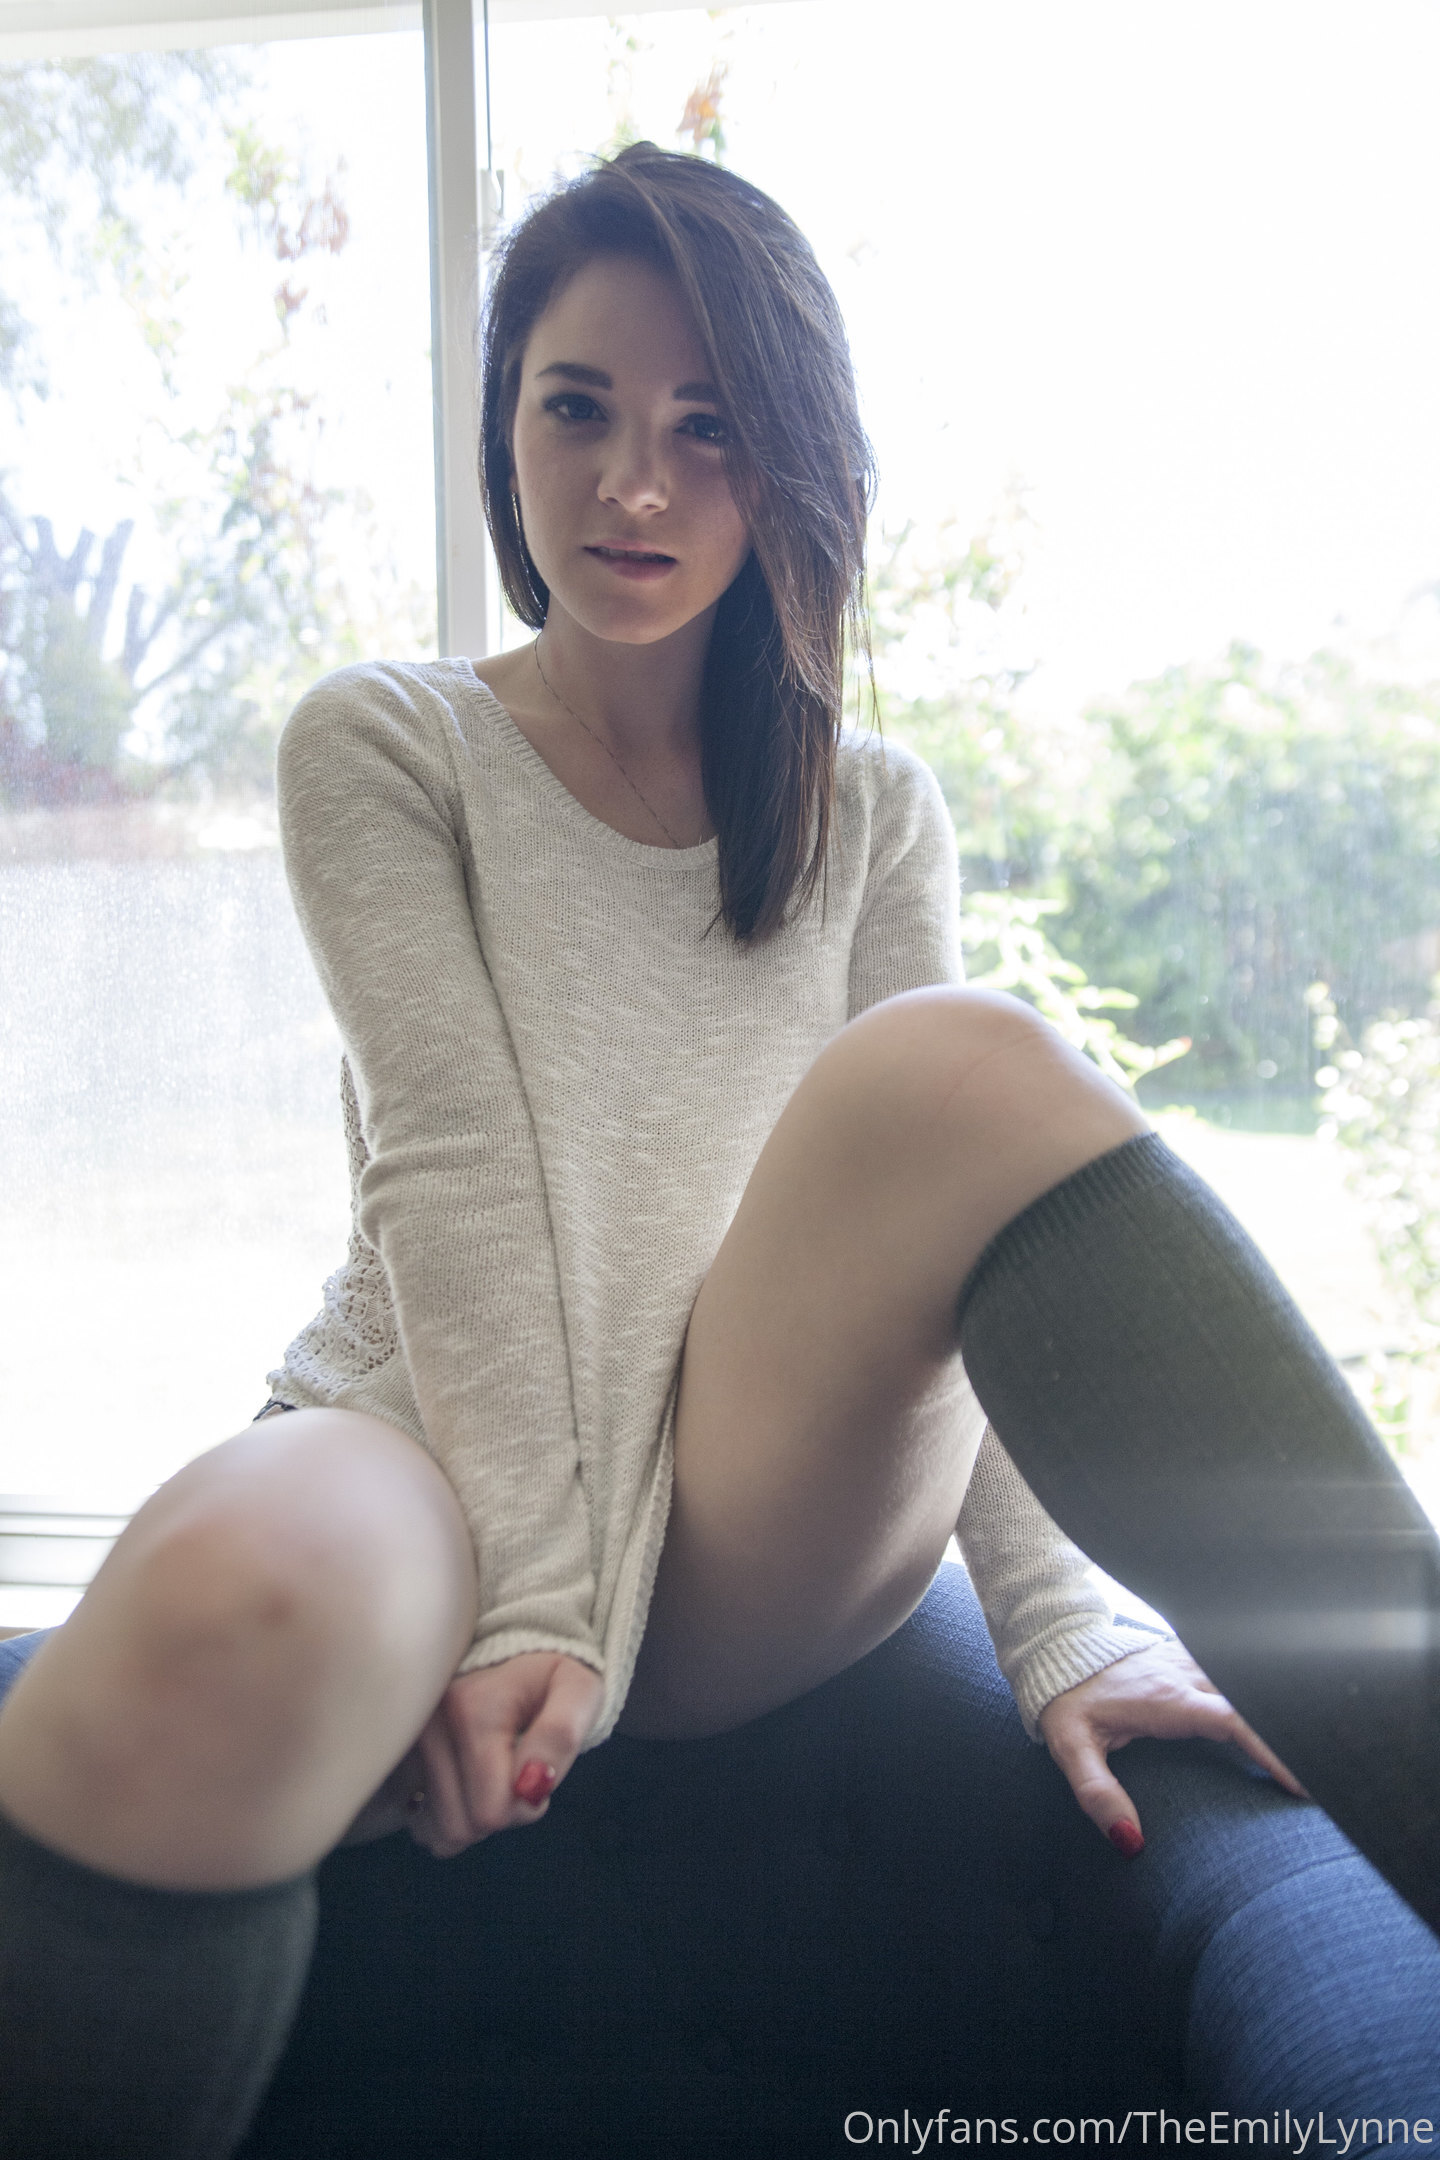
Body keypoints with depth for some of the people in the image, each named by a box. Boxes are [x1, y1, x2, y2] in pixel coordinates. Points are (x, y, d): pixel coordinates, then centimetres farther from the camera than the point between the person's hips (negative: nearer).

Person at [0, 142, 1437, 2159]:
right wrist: (542, 1603, -19)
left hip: (760, 1533, 2)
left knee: (960, 1067, -28)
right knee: (218, 1623, -39)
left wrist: (1057, 1632, -10)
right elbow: (455, 1169, -9)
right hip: (441, 1456, -1)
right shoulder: (384, 748, 5)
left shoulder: (873, 815, 13)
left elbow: (955, 1216, 2)